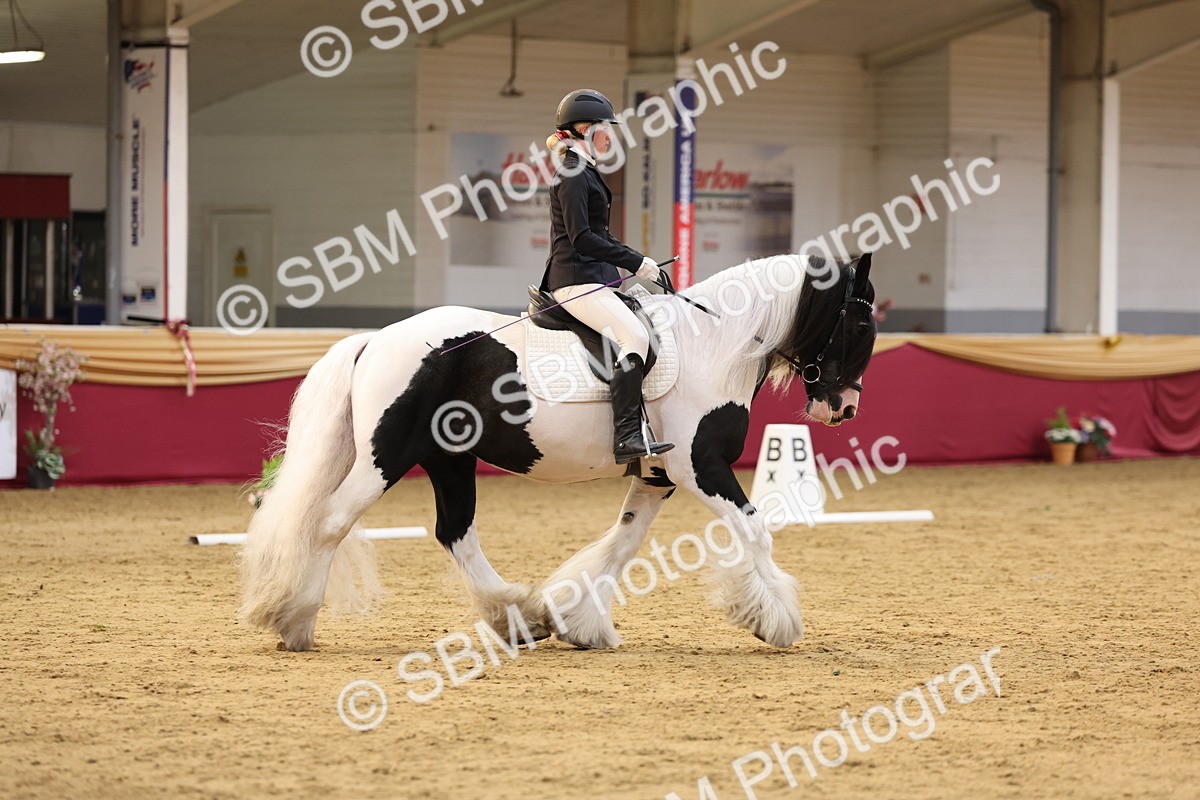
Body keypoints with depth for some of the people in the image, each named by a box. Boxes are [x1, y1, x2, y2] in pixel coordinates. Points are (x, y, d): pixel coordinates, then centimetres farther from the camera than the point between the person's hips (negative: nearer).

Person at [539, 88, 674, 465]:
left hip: (592, 276, 11)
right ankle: (626, 438, -30)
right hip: (576, 278, -11)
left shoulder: (585, 172, 20)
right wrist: (635, 262, -15)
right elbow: (581, 237, -19)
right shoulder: (572, 175, -12)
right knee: (634, 336, -23)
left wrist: (635, 260, 14)